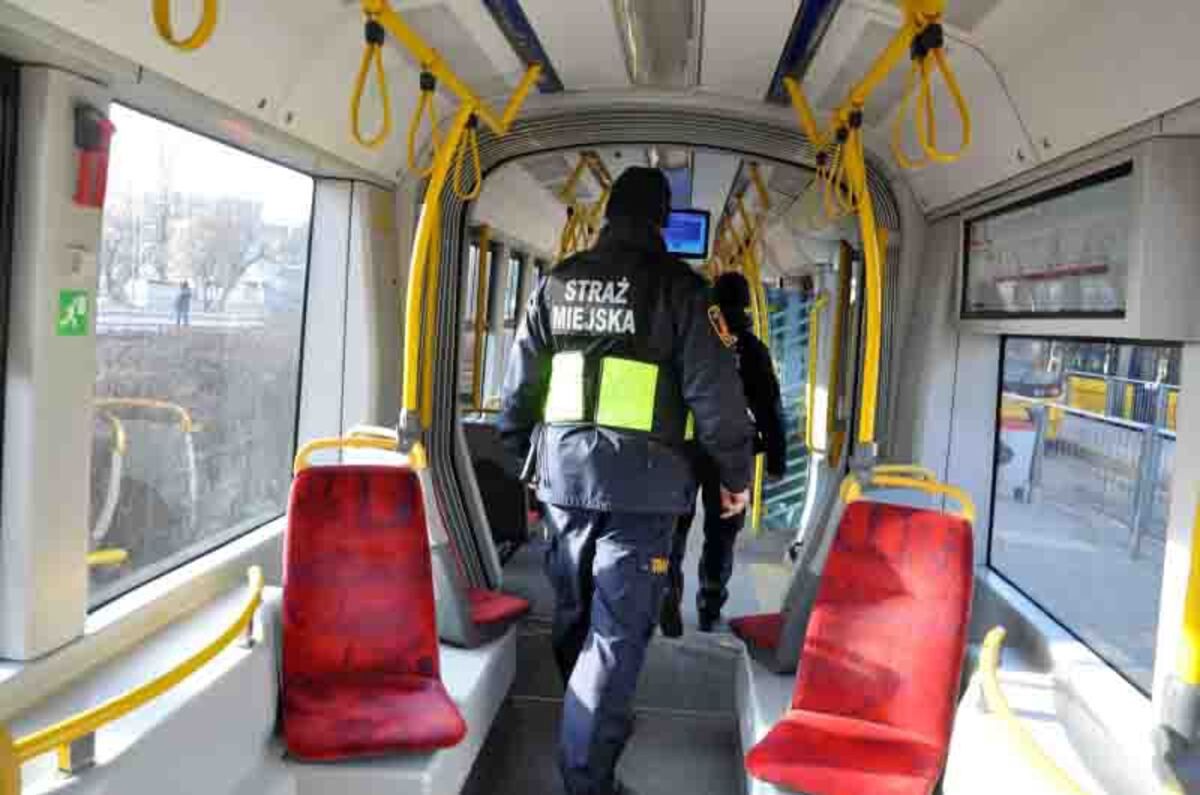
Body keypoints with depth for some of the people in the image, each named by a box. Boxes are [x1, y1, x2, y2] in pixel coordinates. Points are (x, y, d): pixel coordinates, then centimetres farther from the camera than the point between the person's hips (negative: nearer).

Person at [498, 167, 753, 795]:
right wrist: (735, 472, 4)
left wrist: (522, 456, 24)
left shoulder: (555, 282, 9)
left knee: (574, 613, 19)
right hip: (639, 478, -5)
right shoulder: (675, 284, -4)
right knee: (616, 630, -2)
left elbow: (520, 383, 13)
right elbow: (713, 390, -6)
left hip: (562, 470, 5)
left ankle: (597, 727, 40)